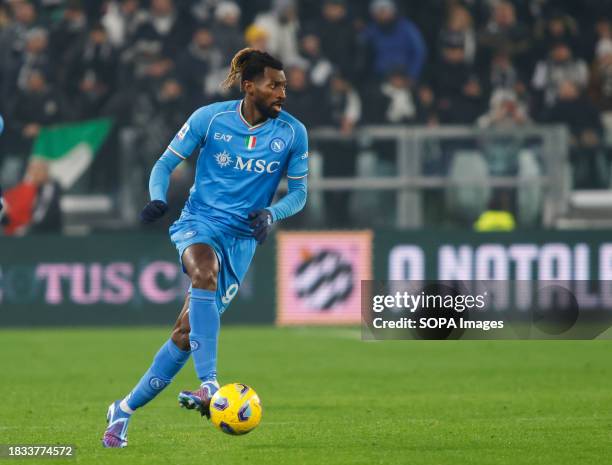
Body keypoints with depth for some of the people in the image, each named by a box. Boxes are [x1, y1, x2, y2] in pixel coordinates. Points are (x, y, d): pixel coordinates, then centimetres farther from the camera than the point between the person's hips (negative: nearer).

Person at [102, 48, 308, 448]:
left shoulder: (293, 133, -3)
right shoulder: (210, 118, -6)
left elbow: (299, 192, 6)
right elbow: (166, 163, 3)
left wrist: (272, 214, -15)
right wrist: (158, 198, -18)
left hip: (241, 238, 2)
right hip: (199, 223, -2)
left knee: (187, 332, -4)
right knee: (204, 271, -38)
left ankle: (126, 408, 12)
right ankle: (210, 385, -46)